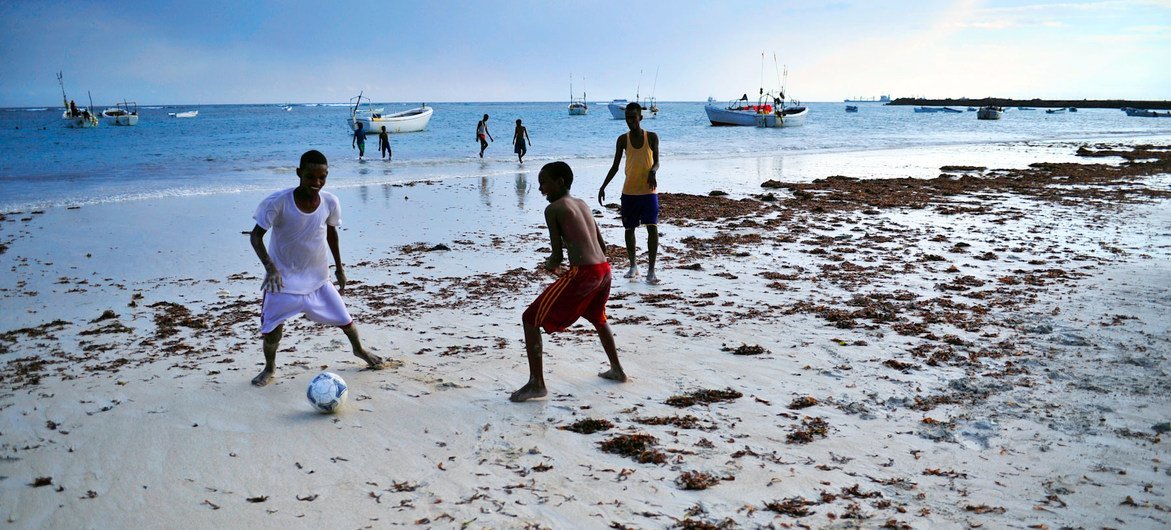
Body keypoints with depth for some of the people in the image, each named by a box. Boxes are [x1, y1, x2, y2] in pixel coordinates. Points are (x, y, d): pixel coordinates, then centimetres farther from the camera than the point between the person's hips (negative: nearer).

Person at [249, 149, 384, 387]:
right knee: (272, 331, -6)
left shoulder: (330, 202, -12)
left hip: (318, 278, 3)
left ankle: (359, 350, 42)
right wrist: (269, 265, -32)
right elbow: (256, 235, -16)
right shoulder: (278, 202, -23)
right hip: (283, 279, -3)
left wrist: (339, 267, 14)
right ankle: (269, 368, 26)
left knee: (345, 320, 10)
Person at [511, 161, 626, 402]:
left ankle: (536, 383, -4)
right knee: (597, 318, 36)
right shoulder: (582, 204, 19)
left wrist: (549, 265, 16)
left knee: (531, 319, -1)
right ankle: (617, 370, 45)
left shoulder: (553, 209, -3)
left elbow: (557, 256, -5)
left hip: (581, 273, -8)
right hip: (604, 269, 8)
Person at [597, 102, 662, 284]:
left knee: (652, 228, -12)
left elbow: (656, 162, 2)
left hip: (649, 191, -2)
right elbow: (615, 166, 5)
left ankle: (651, 270, -9)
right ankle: (633, 266, 25)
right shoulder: (623, 139, 1)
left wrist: (652, 172, -21)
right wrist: (603, 186, -2)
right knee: (629, 229, 9)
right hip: (629, 192, 2)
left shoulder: (652, 137, -2)